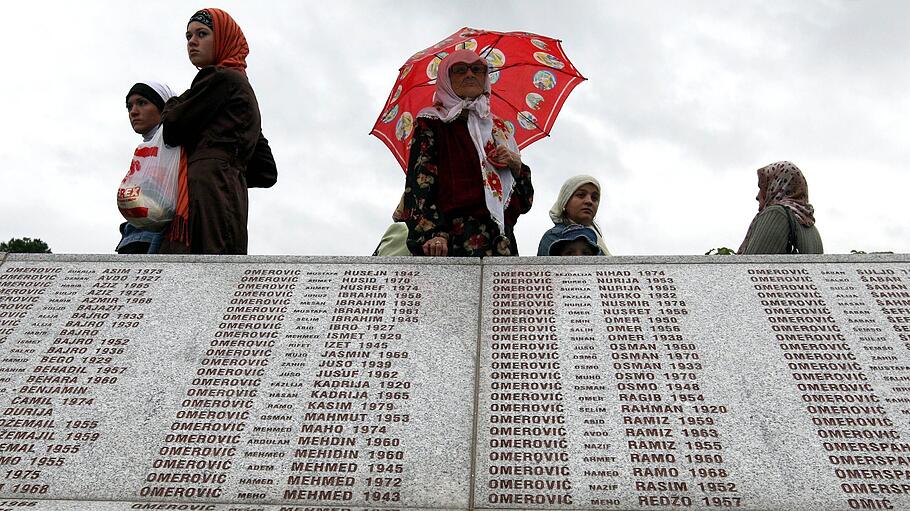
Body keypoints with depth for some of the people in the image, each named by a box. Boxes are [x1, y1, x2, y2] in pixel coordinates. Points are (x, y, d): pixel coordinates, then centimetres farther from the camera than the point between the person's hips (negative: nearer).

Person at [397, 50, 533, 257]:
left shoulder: (498, 127, 24)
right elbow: (420, 179, -5)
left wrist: (516, 165, 2)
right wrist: (432, 233, -20)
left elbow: (525, 197, 23)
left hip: (500, 239, 5)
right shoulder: (432, 122, 10)